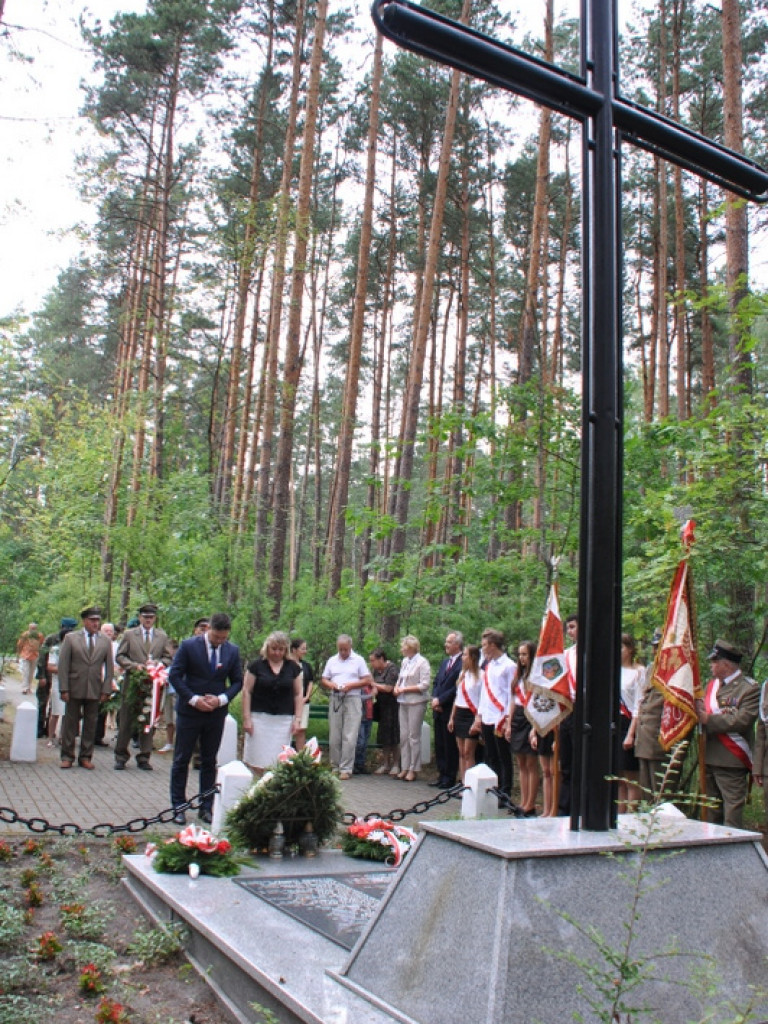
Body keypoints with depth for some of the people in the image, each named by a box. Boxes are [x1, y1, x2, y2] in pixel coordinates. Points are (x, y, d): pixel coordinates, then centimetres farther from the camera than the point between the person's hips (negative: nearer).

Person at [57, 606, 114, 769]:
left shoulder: (105, 641, 6)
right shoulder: (71, 638, 1)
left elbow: (109, 667, 6)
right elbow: (63, 664, -2)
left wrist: (106, 690, -1)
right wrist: (64, 689, -8)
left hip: (94, 690, 1)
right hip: (74, 689, -1)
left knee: (91, 724, 6)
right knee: (70, 723, 5)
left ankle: (85, 757, 15)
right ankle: (67, 756, 15)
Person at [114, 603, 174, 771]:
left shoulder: (162, 636, 12)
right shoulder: (129, 634, 8)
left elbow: (168, 658, 10)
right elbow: (120, 656, 3)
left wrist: (157, 663, -9)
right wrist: (134, 665, -12)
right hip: (133, 682, -1)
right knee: (126, 721, 2)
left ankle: (144, 757, 13)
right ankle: (121, 756, 13)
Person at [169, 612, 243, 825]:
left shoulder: (233, 650, 1)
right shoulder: (189, 646, -8)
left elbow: (237, 681, 6)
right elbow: (174, 675, -8)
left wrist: (221, 699, -12)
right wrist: (193, 699, -15)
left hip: (216, 713, 3)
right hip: (189, 711, -2)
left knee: (209, 762, 10)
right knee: (181, 761, 4)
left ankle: (206, 807, 18)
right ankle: (178, 807, 14)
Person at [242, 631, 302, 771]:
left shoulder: (293, 667, 8)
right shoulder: (256, 665, 1)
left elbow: (299, 694, 11)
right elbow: (246, 691, 1)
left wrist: (297, 719, 3)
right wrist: (246, 718, -5)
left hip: (284, 720, 2)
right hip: (260, 717, -2)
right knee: (257, 761, -4)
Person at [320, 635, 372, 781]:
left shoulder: (358, 660, 4)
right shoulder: (332, 661, 14)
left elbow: (367, 681, 1)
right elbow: (323, 680, 15)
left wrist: (350, 685, -11)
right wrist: (331, 684, -7)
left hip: (352, 699, -3)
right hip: (335, 700, 3)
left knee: (349, 737, -7)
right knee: (334, 737, 5)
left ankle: (346, 769, -4)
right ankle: (335, 767, 13)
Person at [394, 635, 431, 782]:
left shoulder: (422, 662, -8)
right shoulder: (404, 661, 13)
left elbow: (424, 685, -13)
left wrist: (405, 689, -12)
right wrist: (397, 687, 1)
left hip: (416, 702, -7)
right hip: (403, 702, 7)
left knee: (414, 736, -3)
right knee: (403, 736, 8)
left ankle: (413, 770, 4)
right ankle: (405, 767, 15)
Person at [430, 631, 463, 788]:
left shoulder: (463, 663, -13)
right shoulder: (445, 661, 16)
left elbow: (457, 688, -18)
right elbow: (436, 682, 17)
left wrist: (440, 700, -14)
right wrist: (434, 698, 0)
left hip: (450, 710, -8)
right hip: (439, 710, 8)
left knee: (450, 746, 1)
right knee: (439, 745, 13)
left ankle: (449, 778, 11)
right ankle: (441, 774, 22)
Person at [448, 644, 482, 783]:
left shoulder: (480, 675, -12)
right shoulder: (462, 674, 13)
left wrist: (477, 722, -19)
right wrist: (452, 718, 15)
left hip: (471, 715, -8)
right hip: (459, 714, 8)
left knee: (468, 753, -5)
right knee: (461, 753, 8)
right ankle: (462, 783, 12)